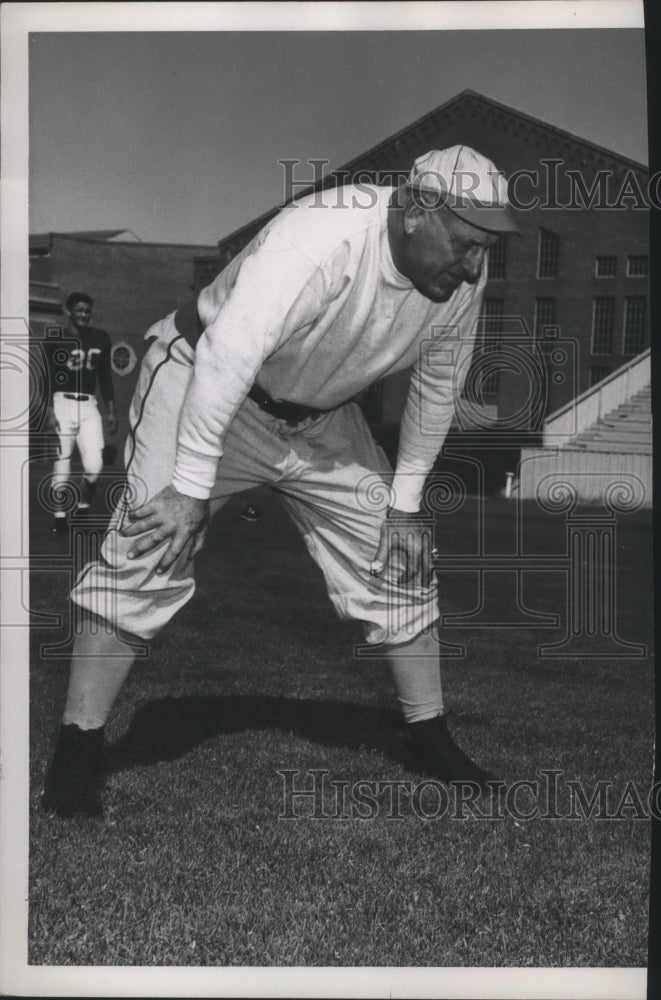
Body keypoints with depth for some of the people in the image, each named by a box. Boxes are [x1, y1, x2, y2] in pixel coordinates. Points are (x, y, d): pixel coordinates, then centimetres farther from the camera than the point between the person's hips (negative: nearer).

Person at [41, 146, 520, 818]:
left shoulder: (462, 276, -13)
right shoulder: (323, 237, -35)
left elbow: (436, 388, 2)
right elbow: (227, 357, -38)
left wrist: (405, 499, 3)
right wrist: (190, 486, -37)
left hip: (321, 420, 7)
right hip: (205, 380, -6)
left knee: (397, 559, 4)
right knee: (149, 552, -18)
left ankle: (432, 743, 18)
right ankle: (77, 751, -8)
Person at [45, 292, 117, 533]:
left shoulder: (101, 339, 8)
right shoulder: (56, 339, -1)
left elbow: (105, 376, 14)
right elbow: (47, 377, -2)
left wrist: (111, 411, 11)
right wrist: (49, 411, -11)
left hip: (89, 406, 2)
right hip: (62, 404, -2)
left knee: (94, 465, -9)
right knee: (61, 464, -1)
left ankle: (82, 510, 14)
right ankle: (59, 516, 11)